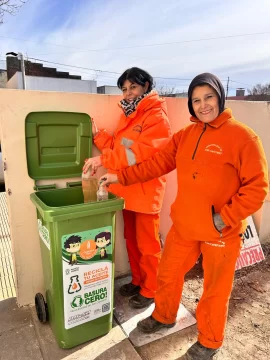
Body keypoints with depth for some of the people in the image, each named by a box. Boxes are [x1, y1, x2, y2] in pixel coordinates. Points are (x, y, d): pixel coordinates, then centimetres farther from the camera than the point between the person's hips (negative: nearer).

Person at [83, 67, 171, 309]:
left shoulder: (157, 116, -12)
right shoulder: (128, 115, 15)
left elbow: (141, 153, -24)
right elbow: (118, 147, 13)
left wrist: (103, 159, -27)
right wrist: (98, 135, 0)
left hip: (146, 192, -8)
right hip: (127, 189, 8)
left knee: (147, 245, 7)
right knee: (132, 240, 19)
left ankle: (149, 291, 26)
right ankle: (137, 281, 38)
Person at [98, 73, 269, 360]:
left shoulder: (242, 136, -13)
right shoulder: (185, 135, 5)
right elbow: (158, 163, 5)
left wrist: (225, 219, -18)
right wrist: (121, 177, 0)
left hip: (222, 232, -5)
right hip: (184, 226, 5)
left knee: (215, 290, 14)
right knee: (168, 274, 20)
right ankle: (163, 317, 49)